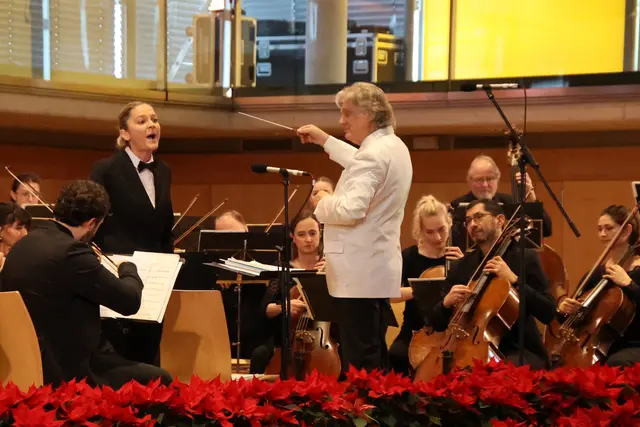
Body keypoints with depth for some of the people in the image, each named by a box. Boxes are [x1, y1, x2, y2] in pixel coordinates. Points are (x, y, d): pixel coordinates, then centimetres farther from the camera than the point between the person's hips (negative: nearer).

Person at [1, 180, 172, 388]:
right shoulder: (71, 252, -22)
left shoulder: (24, 244, 5)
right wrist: (128, 268, 5)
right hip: (71, 371, -9)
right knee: (160, 380, 6)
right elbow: (130, 301, -15)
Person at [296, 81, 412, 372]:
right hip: (379, 269, 11)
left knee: (360, 362, -10)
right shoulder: (394, 147, 14)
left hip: (361, 273, -11)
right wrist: (325, 141, 34)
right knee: (375, 357, 14)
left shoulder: (373, 154, -18)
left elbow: (351, 208, -28)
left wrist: (323, 201, -10)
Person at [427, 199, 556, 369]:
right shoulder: (462, 266, 9)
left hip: (519, 352, -4)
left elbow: (548, 313, -11)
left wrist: (513, 280, -19)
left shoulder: (526, 258, -1)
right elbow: (436, 323, 9)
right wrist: (447, 302, -13)